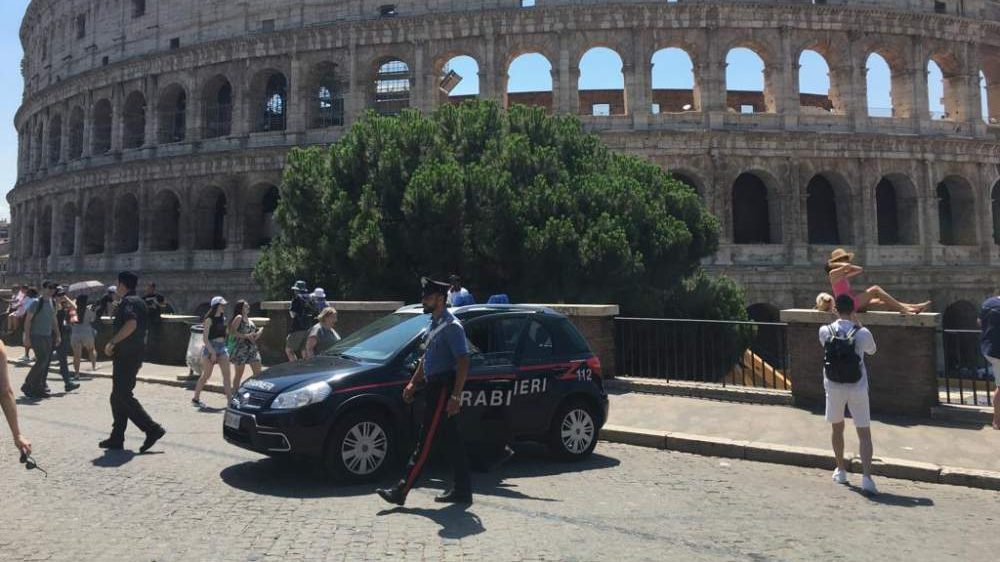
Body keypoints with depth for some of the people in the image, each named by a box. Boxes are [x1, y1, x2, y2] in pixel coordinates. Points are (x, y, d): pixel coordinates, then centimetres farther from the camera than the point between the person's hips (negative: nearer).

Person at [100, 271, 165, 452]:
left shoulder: (128, 302, -13)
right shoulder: (139, 302, 18)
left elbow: (131, 324, -32)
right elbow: (142, 329, 26)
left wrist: (112, 342, -25)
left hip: (126, 355, -10)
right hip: (135, 354, 10)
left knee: (123, 397, -8)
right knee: (118, 397, 13)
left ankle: (152, 429, -9)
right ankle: (117, 438, 16)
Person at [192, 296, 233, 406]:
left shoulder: (223, 318, 10)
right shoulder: (209, 319, -9)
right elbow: (205, 337, -13)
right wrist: (212, 352, -17)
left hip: (222, 347, 6)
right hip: (211, 347, -6)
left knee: (226, 374, -2)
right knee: (206, 375, 3)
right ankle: (195, 398, 18)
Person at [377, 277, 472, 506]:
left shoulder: (451, 326, -14)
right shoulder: (434, 324, 15)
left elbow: (463, 363, -20)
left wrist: (456, 396, -24)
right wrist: (413, 383, 21)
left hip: (443, 390, -10)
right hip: (435, 388, 10)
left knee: (425, 441, -6)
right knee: (451, 442, 12)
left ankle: (402, 490, -2)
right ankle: (462, 490, 19)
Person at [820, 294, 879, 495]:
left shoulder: (825, 332, -8)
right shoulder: (862, 333, -10)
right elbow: (872, 350, 11)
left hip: (834, 388, 2)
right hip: (857, 389, -1)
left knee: (837, 428, 20)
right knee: (864, 433, 3)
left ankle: (841, 471, 31)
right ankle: (867, 476, -10)